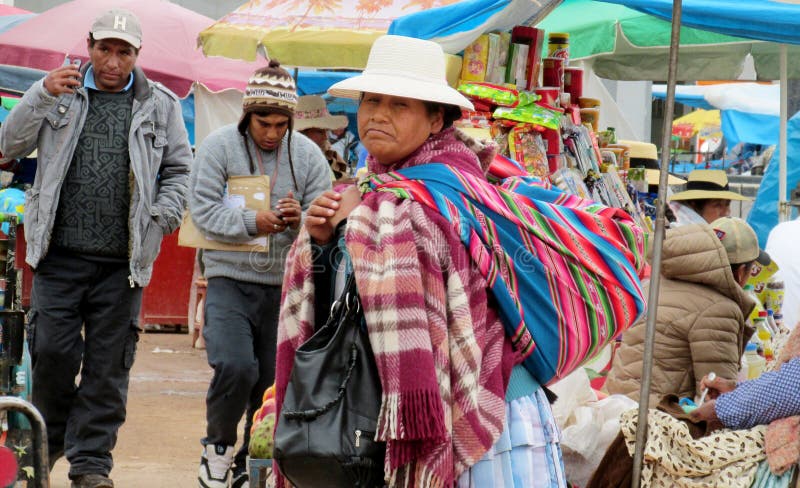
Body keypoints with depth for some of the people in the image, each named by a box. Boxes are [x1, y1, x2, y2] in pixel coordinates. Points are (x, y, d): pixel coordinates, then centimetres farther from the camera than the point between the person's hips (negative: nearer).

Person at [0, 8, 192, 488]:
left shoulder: (159, 105, 10)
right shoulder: (62, 91, 9)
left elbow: (180, 170, 15)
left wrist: (160, 220, 0)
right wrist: (42, 97, -13)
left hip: (123, 261, 1)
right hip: (60, 253, 0)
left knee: (108, 364, 2)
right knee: (53, 350, -5)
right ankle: (50, 437, 20)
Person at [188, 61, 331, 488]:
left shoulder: (308, 155, 5)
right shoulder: (218, 146, -3)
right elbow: (203, 210, -9)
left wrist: (301, 220, -18)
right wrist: (252, 223, -23)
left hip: (286, 286, 3)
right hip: (230, 280, -3)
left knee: (273, 382, 7)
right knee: (235, 367, -21)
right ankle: (218, 446, 5)